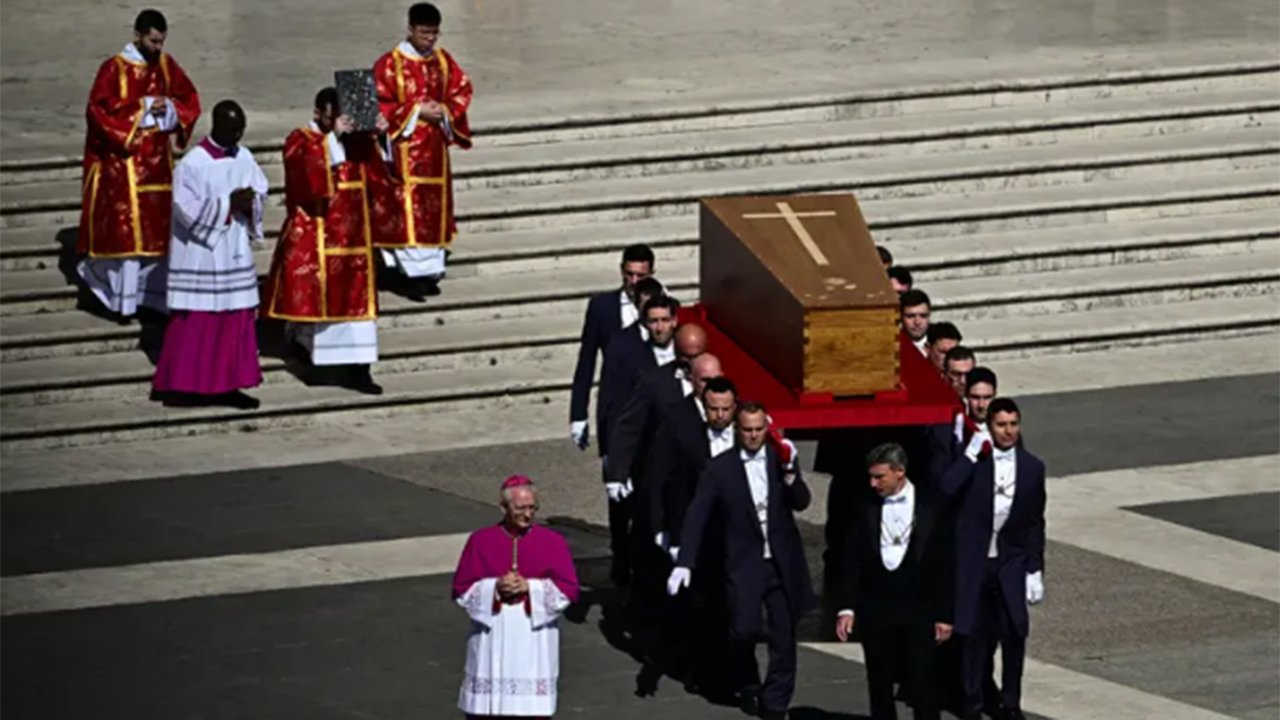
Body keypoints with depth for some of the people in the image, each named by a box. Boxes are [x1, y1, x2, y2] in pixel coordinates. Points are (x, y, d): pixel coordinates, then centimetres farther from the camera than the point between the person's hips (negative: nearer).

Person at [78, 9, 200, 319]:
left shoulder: (167, 65, 6)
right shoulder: (114, 69, -11)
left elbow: (189, 100, 10)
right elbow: (99, 110, -17)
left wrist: (169, 108, -11)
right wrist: (142, 110, -19)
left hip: (158, 160, 6)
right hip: (123, 160, -6)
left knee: (158, 226, 7)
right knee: (126, 225, -7)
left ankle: (154, 291, 15)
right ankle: (122, 297, -3)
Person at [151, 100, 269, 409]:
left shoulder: (243, 158, 4)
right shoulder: (192, 164, -15)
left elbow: (261, 190, 13)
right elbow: (187, 209, -18)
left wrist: (251, 203, -10)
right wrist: (228, 205, -19)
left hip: (234, 253, 7)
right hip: (200, 254, -7)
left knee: (237, 319, 8)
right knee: (195, 321, -3)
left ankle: (227, 384, 17)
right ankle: (180, 385, 5)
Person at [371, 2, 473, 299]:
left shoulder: (443, 60, 5)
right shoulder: (389, 64, -11)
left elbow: (462, 90, 9)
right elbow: (380, 104, -12)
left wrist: (444, 109, -10)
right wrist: (417, 111, -17)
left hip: (435, 146, 6)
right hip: (405, 146, -5)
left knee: (435, 206, 8)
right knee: (407, 207, -7)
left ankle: (431, 267, 15)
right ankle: (415, 271, -8)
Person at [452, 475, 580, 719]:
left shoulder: (553, 542, 1)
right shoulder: (480, 541, 1)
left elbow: (569, 590, -2)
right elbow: (461, 590, 2)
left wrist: (530, 587, -15)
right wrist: (494, 588, -15)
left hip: (534, 641, -1)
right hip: (492, 639, 1)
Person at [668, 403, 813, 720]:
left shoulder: (781, 458, 3)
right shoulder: (719, 469, -4)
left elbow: (801, 503, -4)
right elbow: (697, 518, -7)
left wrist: (789, 472, -21)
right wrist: (684, 563, -16)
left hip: (783, 562, 2)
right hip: (744, 563, -2)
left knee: (784, 634, 2)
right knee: (745, 629, -11)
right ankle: (748, 686, 18)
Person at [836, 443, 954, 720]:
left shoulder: (933, 507, -3)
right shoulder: (865, 509, 1)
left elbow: (946, 564, 0)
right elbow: (852, 562, 4)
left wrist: (945, 615, -2)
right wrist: (847, 608, -4)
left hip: (919, 611, -2)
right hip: (876, 610, 2)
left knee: (924, 686, -2)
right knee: (880, 686, 8)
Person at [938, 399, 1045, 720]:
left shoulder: (1032, 467, 3)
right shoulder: (975, 461, -3)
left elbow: (1035, 524, 6)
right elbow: (945, 491, -21)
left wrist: (1035, 570, 2)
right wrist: (970, 455, -21)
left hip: (1011, 563, 2)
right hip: (973, 561, -2)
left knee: (1014, 631, -1)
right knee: (976, 632, 4)